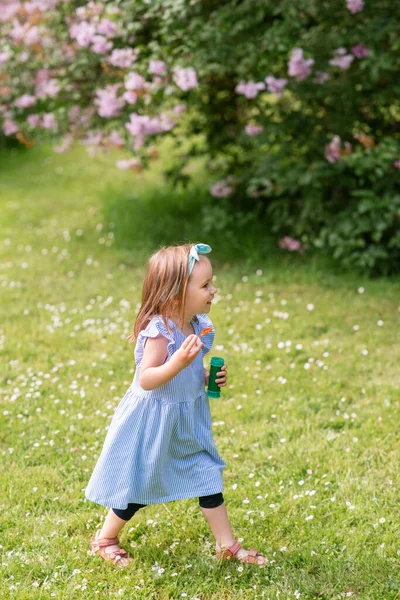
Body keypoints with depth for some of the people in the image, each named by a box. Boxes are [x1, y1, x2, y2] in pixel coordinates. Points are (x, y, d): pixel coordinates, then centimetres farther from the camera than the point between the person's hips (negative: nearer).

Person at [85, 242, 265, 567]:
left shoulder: (197, 326, 0)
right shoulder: (159, 331, -28)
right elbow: (146, 379, -30)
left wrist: (210, 376, -2)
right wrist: (179, 361, -43)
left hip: (189, 422, 8)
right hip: (153, 421, -7)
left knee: (208, 476, 10)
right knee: (137, 486, 8)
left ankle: (227, 544, 22)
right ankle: (105, 540, 30)